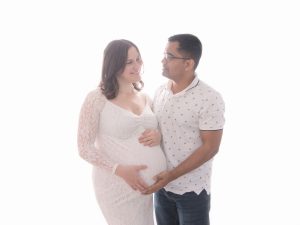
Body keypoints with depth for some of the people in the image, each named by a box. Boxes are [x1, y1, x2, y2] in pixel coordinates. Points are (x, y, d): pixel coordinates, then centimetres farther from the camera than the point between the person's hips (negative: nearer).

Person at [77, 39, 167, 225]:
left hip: (151, 182, 6)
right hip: (118, 185, -5)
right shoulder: (97, 99, -11)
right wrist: (120, 170, -21)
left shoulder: (144, 98, 8)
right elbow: (85, 148, -11)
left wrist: (159, 136, -5)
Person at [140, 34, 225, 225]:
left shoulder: (210, 98, -17)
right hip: (161, 185, 6)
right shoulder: (160, 92, 3)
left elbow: (210, 147, -18)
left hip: (192, 190, -5)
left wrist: (171, 175, -20)